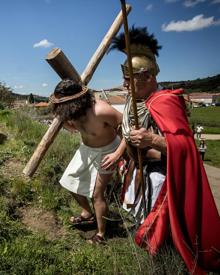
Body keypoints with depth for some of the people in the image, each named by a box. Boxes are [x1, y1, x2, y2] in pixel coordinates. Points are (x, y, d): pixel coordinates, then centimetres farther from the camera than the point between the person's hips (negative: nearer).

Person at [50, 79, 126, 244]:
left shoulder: (100, 111, -38)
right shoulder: (72, 111, -17)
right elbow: (71, 127, 5)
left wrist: (117, 154, -35)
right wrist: (65, 120, -19)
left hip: (106, 151, -7)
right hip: (86, 148, 8)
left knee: (97, 194, -3)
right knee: (71, 181, 15)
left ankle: (101, 235, 19)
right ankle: (87, 213, 38)